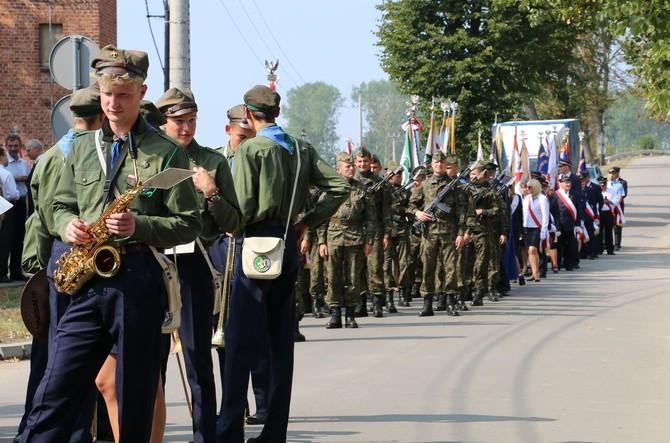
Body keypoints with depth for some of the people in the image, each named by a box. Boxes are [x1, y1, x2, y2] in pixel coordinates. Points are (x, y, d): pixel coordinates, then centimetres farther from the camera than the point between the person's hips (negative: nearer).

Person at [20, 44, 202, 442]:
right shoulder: (82, 147, 14)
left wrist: (139, 226, -17)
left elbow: (190, 225, -1)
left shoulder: (166, 152, 0)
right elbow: (61, 205, 23)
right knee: (55, 393, -1)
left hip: (139, 279, -4)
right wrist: (68, 226, 0)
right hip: (86, 280, 4)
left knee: (136, 397, 3)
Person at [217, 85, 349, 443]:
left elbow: (242, 206, -15)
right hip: (288, 245, 6)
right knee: (281, 339, 9)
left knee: (239, 337, -6)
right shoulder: (301, 149, 10)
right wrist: (307, 222, 11)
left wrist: (236, 232, 4)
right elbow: (339, 187, 7)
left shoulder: (249, 149, -9)